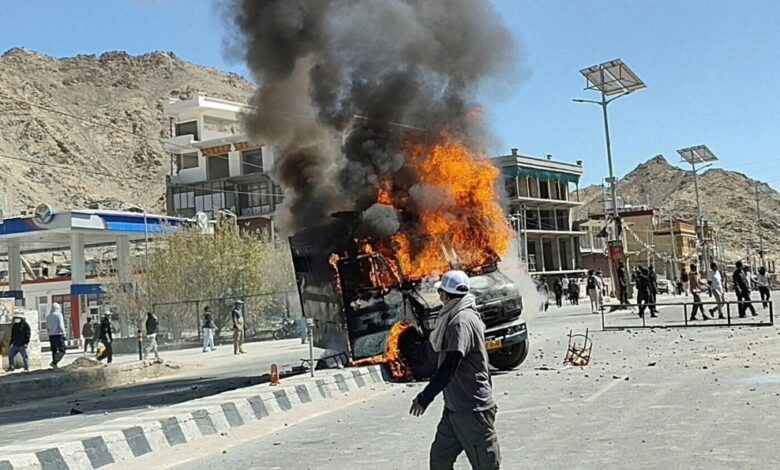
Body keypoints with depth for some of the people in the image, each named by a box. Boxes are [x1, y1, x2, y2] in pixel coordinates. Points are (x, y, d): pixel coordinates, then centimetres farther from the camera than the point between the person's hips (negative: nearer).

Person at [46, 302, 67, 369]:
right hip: (58, 334, -7)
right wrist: (64, 333, -8)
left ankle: (55, 366, 8)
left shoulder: (48, 316, 14)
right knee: (62, 350, -5)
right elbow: (61, 326, -12)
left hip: (51, 335, 7)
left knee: (54, 351, 11)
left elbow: (47, 328, 16)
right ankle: (54, 362, -22)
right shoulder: (58, 314, -5)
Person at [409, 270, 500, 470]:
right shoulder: (457, 317, 11)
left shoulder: (462, 321, -20)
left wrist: (425, 398, -25)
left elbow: (450, 365, -26)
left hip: (472, 409, -10)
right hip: (455, 407, 10)